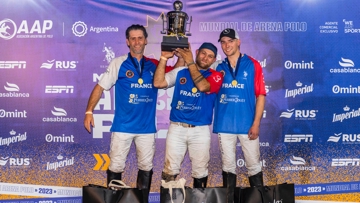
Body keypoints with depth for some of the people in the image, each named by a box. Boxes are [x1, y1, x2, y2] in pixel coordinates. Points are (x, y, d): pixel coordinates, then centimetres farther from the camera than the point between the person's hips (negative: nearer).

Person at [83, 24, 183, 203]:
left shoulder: (154, 65, 6)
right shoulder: (118, 63, -1)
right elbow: (100, 87, 0)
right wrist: (89, 111, -8)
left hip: (147, 127, 3)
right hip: (122, 126, -3)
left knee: (146, 167, 11)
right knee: (116, 167, 3)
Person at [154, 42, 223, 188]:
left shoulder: (215, 76, 1)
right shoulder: (180, 72, 6)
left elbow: (202, 86, -20)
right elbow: (158, 83, -4)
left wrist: (189, 62, -15)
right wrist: (164, 58, -9)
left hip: (201, 130, 0)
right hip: (177, 127, 1)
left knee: (200, 171, 10)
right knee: (170, 170, 2)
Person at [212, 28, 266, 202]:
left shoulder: (252, 65, 0)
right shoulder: (218, 67, 8)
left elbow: (260, 95, -2)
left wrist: (256, 123, -8)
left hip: (247, 124, -2)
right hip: (224, 124, 3)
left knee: (253, 165, 5)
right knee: (228, 165, 12)